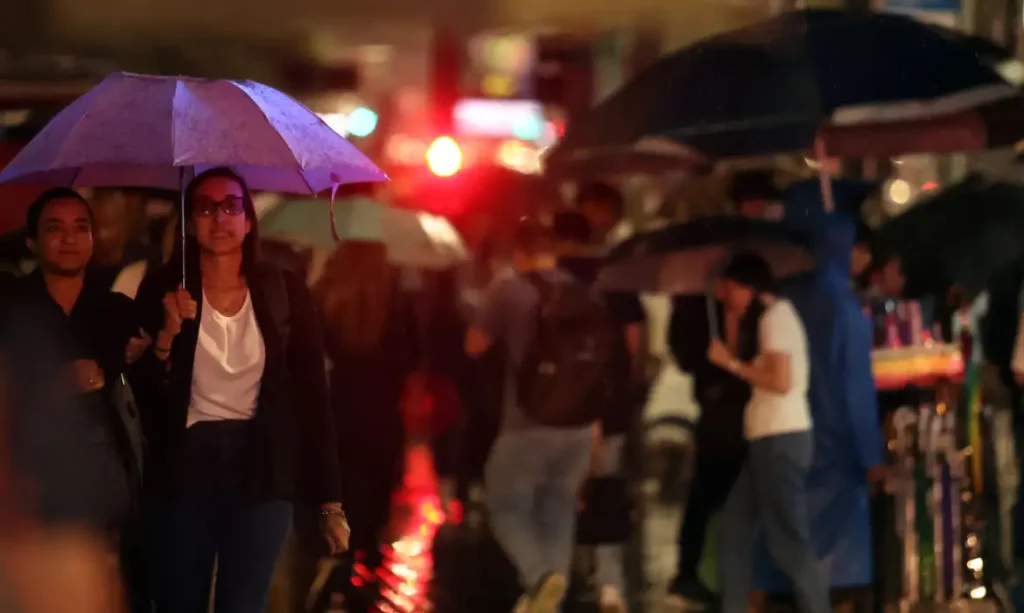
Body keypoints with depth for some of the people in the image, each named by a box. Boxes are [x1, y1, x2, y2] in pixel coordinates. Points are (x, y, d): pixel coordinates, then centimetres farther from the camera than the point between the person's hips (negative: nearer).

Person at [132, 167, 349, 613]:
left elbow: (313, 395, 0)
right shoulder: (162, 291, -1)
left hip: (262, 468, -1)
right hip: (183, 468, 1)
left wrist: (330, 500, -3)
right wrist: (168, 334, -19)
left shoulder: (286, 294, 0)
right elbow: (141, 396, -2)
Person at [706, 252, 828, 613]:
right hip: (772, 438, 10)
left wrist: (731, 363, -13)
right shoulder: (776, 316, 19)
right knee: (735, 521, 13)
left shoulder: (775, 317, -11)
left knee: (788, 538, -9)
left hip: (781, 440, -10)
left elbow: (781, 381, -20)